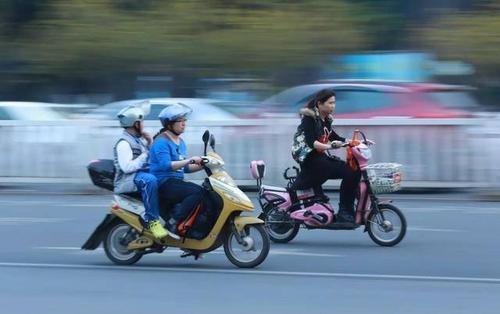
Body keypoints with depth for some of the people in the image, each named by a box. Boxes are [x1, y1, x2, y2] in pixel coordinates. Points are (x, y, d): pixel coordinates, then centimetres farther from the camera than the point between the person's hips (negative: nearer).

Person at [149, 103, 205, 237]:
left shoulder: (180, 142, 19)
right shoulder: (161, 142, -10)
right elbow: (166, 165, -24)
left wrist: (202, 166, 6)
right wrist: (189, 160, -29)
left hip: (177, 182, 9)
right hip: (164, 184, -9)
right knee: (197, 192, -29)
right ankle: (172, 223, -26)